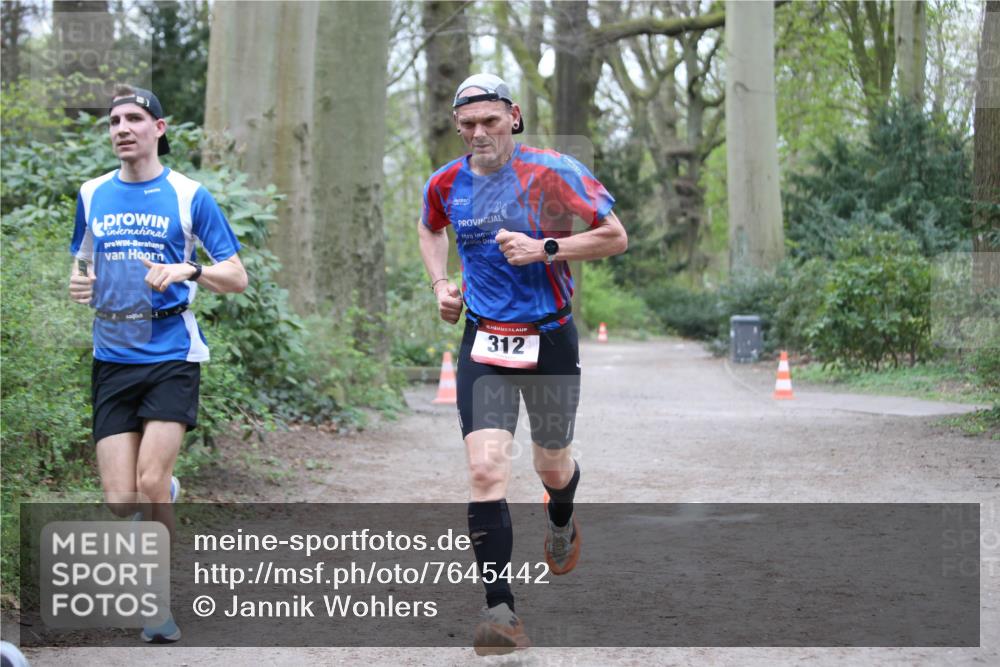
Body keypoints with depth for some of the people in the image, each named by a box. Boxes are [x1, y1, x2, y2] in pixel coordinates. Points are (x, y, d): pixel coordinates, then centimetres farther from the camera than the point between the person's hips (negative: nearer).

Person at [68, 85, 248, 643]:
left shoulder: (188, 196, 0)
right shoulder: (93, 194, 11)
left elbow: (237, 276, 1)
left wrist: (188, 271, -19)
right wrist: (78, 285, 0)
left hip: (172, 352, -3)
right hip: (113, 356, 3)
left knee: (150, 480, -16)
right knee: (120, 500, -4)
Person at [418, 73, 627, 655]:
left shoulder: (553, 172, -11)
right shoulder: (447, 183, 1)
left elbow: (616, 237, -8)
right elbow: (431, 230, 24)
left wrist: (544, 248, -19)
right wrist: (441, 284, 8)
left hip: (549, 339, -1)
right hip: (484, 341, 2)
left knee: (552, 465, 14)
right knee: (486, 467, -16)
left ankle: (562, 523, 53)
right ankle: (501, 610, -16)